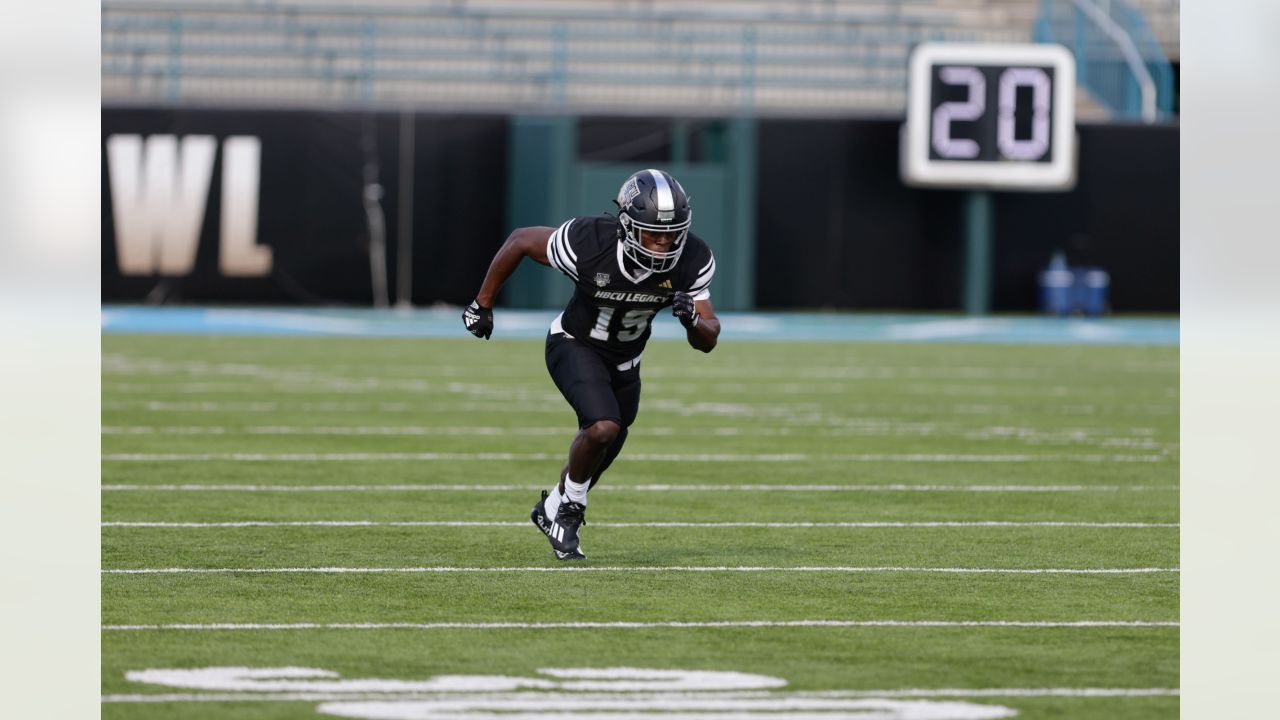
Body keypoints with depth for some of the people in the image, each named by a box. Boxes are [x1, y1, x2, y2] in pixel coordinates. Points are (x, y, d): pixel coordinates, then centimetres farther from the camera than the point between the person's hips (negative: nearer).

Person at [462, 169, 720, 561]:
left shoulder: (692, 261, -25)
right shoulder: (589, 242, -35)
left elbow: (707, 341, -17)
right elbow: (520, 240, -17)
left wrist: (693, 320, -41)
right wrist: (482, 304, -8)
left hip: (624, 362, 5)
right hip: (575, 347, -5)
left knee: (601, 454, 19)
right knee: (603, 427, -27)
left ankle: (553, 511, 48)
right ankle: (568, 506, 0)